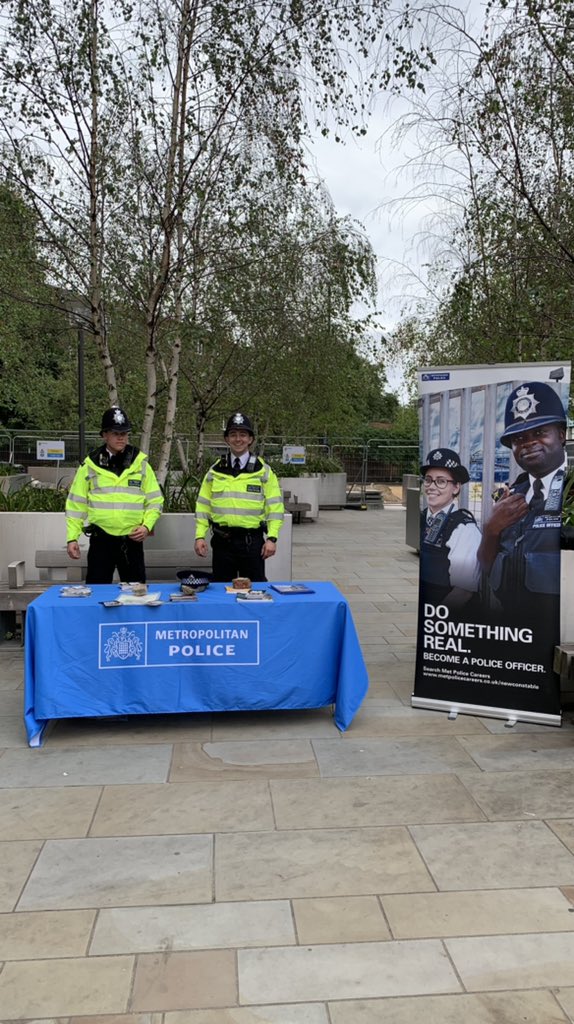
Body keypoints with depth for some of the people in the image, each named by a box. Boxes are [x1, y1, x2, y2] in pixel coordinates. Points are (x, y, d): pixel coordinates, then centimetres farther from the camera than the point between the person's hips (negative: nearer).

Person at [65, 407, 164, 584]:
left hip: (132, 539, 1)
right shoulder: (90, 465, 2)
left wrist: (147, 526, -8)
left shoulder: (140, 463, 4)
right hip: (100, 540, -1)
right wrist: (72, 538, -1)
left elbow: (155, 501, 7)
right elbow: (76, 504, 4)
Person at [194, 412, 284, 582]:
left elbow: (275, 507, -1)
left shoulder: (264, 471, 2)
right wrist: (200, 536, 0)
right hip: (222, 541, 2)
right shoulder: (215, 471, 7)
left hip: (252, 541, -2)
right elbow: (203, 506, 8)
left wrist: (272, 538, -9)